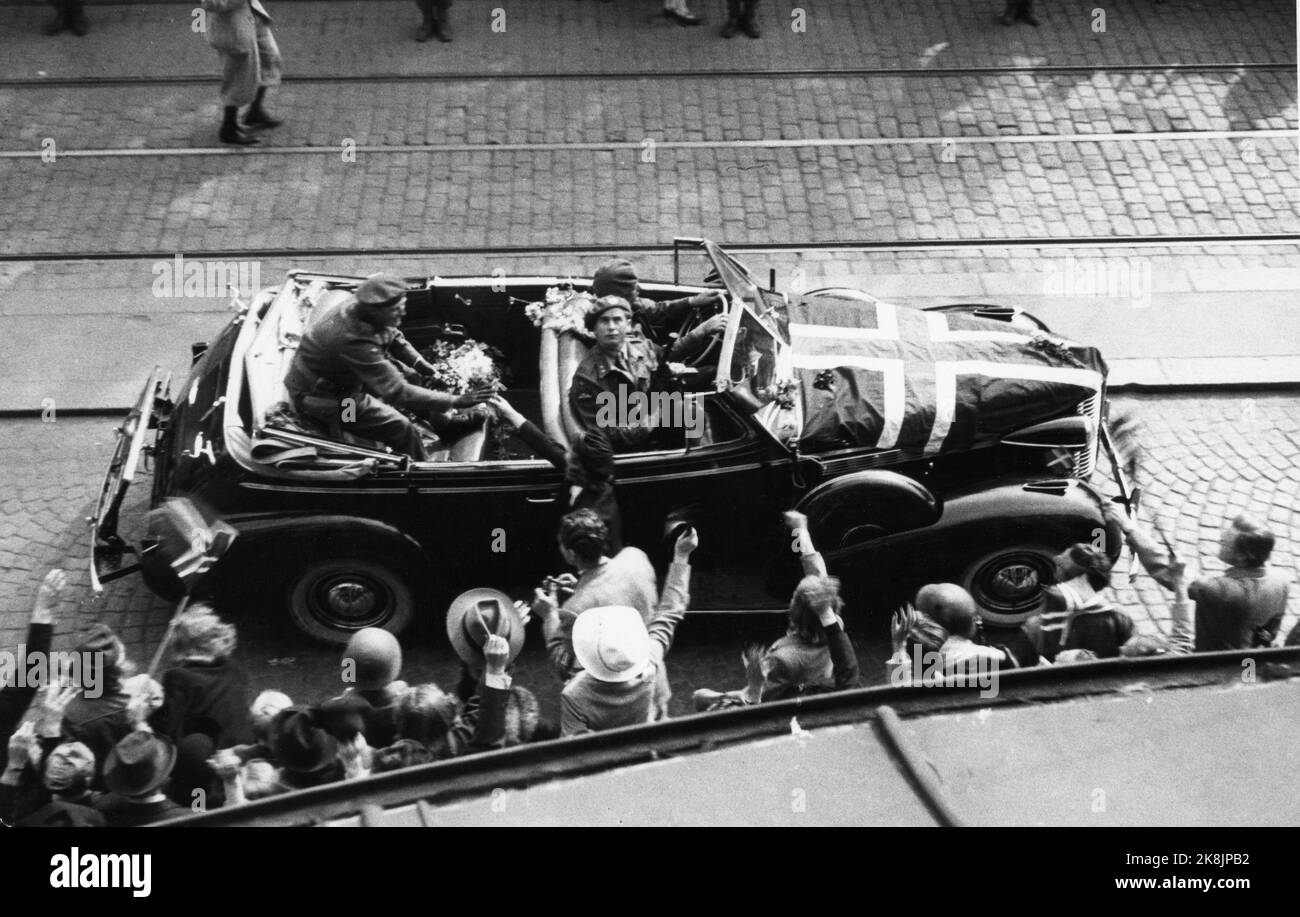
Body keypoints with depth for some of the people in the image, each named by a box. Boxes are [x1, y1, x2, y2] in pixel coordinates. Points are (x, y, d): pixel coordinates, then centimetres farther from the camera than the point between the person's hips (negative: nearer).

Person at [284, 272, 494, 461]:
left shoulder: (361, 306, -16)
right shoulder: (352, 339, -41)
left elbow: (393, 338, 7)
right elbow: (398, 391, -39)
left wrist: (429, 370, -3)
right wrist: (456, 401, -37)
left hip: (345, 375, 9)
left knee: (414, 377, 9)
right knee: (402, 429, -15)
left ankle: (444, 424, 28)